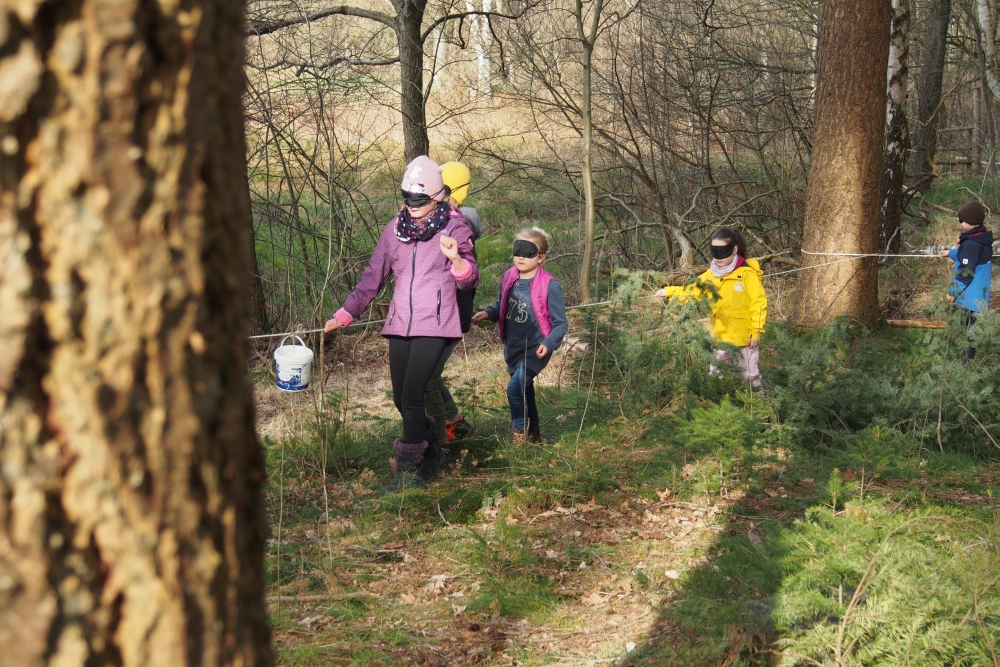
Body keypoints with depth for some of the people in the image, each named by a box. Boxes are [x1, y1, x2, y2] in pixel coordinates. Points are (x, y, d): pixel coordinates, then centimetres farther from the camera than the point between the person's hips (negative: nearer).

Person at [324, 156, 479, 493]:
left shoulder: (454, 227, -1)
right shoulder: (396, 227, 11)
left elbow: (468, 280, -4)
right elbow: (374, 276, 18)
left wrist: (456, 257, -25)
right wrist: (344, 314, 16)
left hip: (434, 325, -5)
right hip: (400, 323, 5)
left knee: (411, 396, -14)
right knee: (401, 399, 6)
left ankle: (407, 470, -4)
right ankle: (432, 452, 27)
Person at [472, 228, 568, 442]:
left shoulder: (549, 286, -17)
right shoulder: (509, 278, -1)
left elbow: (561, 323, -12)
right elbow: (501, 307, 15)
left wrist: (549, 343, -26)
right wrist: (487, 313, -5)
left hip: (535, 350, -7)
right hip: (512, 348, 7)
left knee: (515, 388, -21)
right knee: (525, 391, 20)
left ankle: (521, 435, -5)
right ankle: (534, 432, 38)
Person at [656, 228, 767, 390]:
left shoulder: (747, 274, -14)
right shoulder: (710, 275, 4)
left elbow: (758, 303, -14)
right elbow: (692, 291, 7)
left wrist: (756, 332, -16)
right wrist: (669, 292, -8)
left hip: (745, 338, -6)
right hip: (720, 339, 6)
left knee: (751, 376, 6)